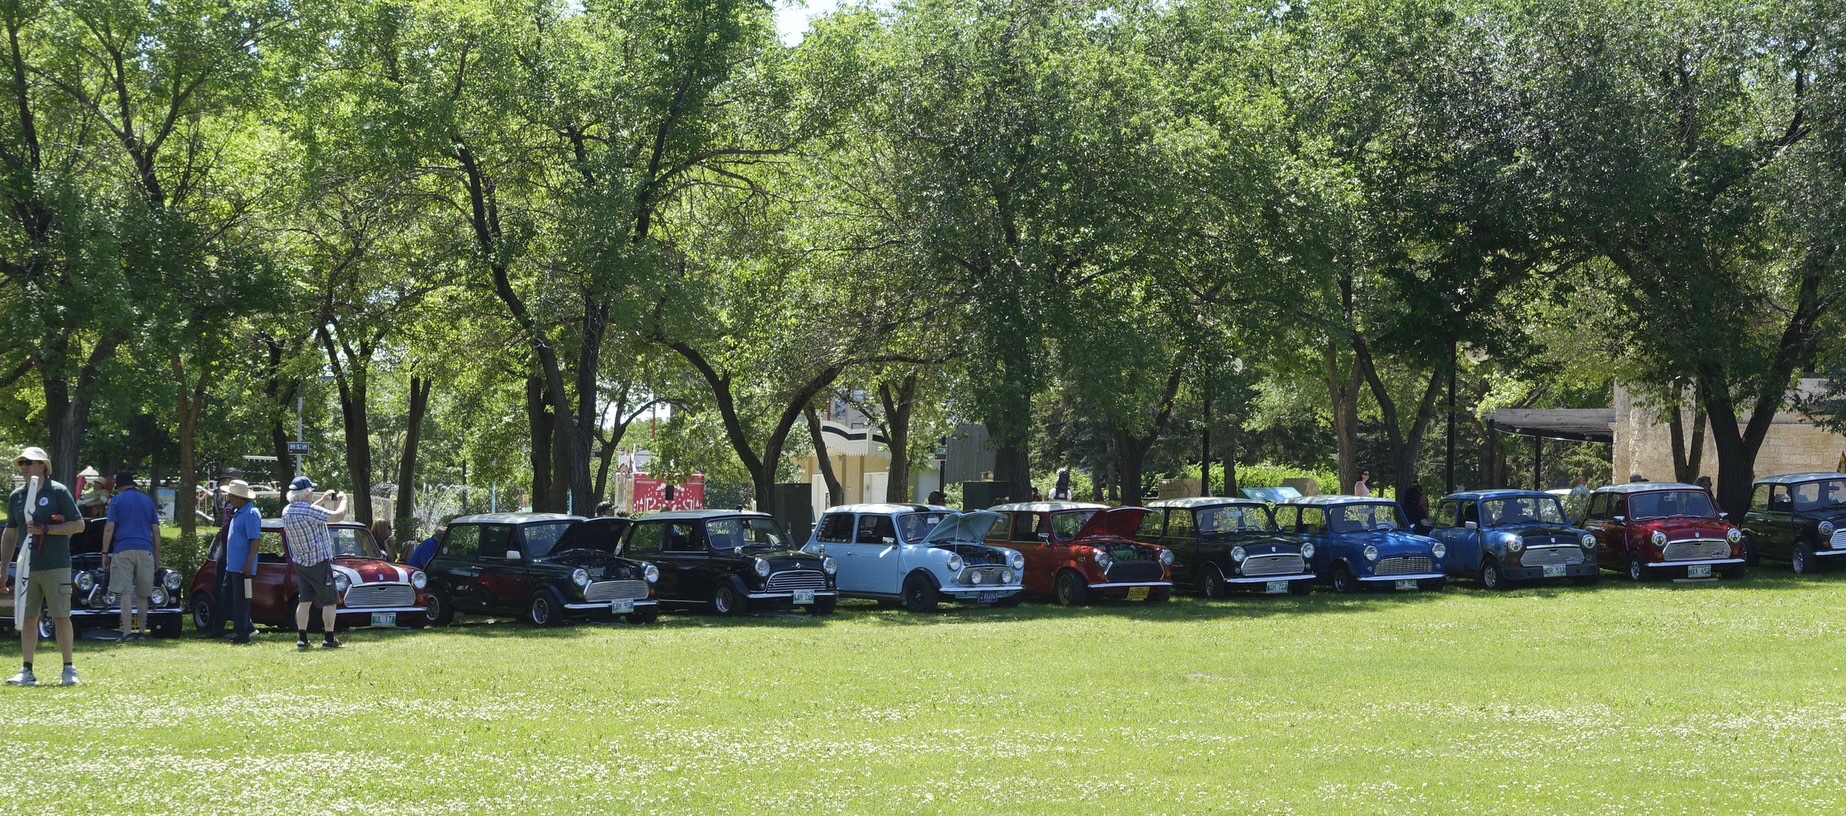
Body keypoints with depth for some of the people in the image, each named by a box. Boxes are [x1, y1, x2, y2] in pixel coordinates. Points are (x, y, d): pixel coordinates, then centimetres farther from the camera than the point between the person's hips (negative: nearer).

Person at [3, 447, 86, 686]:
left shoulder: (58, 492, -3)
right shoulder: (16, 496, 12)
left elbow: (79, 525, -5)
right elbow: (10, 534, 19)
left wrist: (46, 529, -15)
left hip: (55, 567, -5)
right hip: (27, 566, 5)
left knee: (61, 617, -1)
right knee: (27, 618, 3)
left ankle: (68, 669, 6)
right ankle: (27, 671, 6)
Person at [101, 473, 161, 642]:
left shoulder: (117, 500, 5)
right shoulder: (148, 501, 15)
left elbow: (109, 529, -4)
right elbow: (156, 531, 14)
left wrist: (105, 553, 0)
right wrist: (157, 557, 18)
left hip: (123, 550, -3)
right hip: (145, 552, 3)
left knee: (125, 593, -7)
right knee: (143, 594, 10)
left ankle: (127, 632, -16)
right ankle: (140, 632, 12)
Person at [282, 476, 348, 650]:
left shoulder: (287, 511, 2)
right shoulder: (309, 511, -23)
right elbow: (338, 516, -20)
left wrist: (323, 500, 23)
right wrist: (342, 501, 0)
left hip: (299, 562, 7)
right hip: (319, 562, -7)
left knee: (305, 600, 11)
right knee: (330, 601, 2)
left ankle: (302, 638, 6)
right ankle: (328, 639, 2)